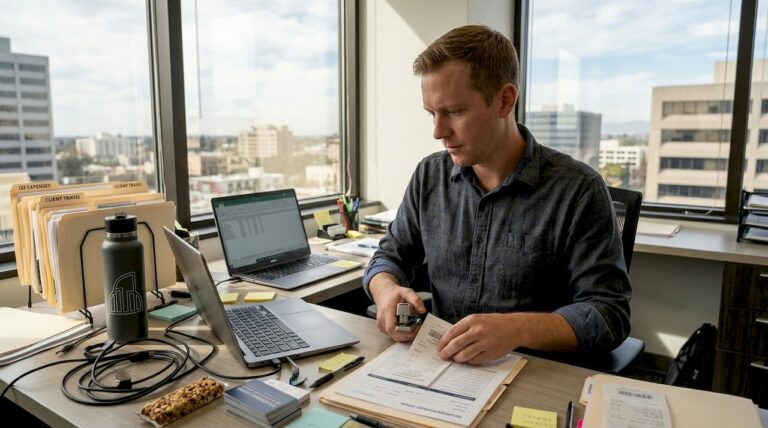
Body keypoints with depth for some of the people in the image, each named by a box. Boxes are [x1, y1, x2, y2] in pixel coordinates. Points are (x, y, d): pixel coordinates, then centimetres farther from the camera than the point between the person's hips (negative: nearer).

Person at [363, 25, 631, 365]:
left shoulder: (578, 190, -10)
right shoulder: (429, 175, 4)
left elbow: (610, 314, -11)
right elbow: (391, 255, 13)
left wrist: (520, 329, -29)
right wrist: (386, 290, -11)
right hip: (440, 366, 5)